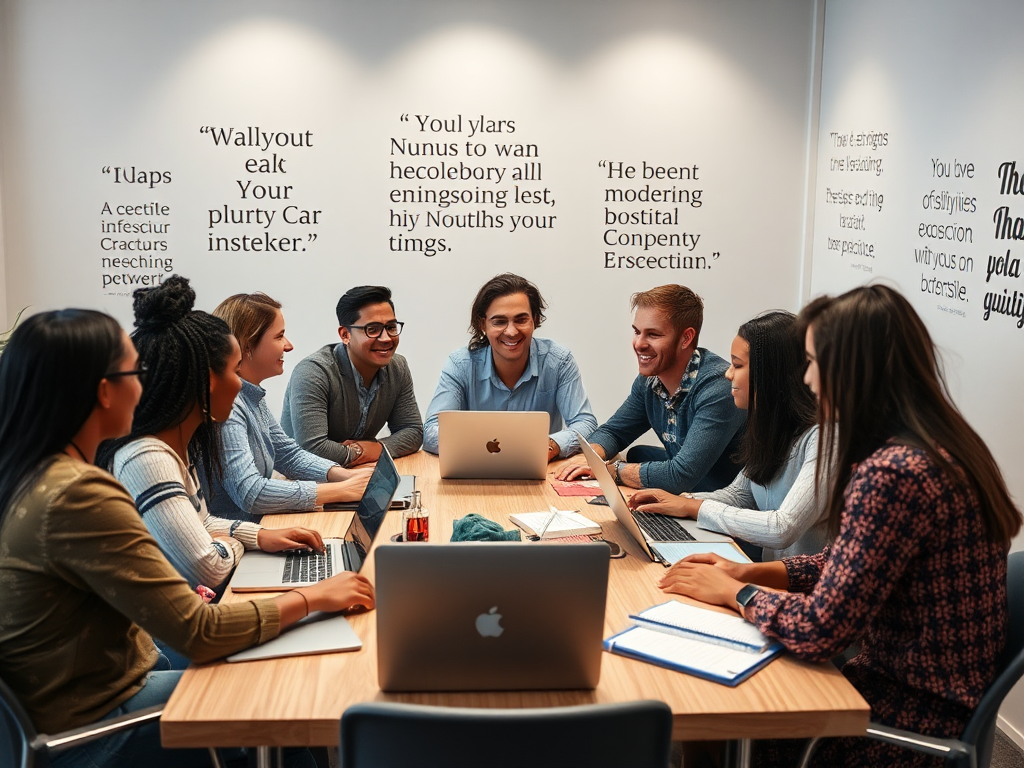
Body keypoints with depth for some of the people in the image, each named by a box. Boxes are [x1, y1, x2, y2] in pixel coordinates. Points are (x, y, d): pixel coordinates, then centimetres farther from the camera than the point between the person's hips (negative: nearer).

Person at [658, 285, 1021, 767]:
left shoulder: (894, 474, -28)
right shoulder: (939, 446, 4)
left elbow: (818, 630, -26)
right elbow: (851, 566, 13)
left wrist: (732, 591, -10)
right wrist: (752, 573, 5)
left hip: (917, 709, -8)